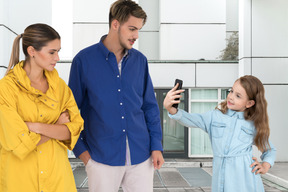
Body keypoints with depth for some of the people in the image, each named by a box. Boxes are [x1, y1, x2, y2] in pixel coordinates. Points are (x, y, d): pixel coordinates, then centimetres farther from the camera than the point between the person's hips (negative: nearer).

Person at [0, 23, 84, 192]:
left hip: (55, 172, 4)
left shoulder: (59, 85, 0)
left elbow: (74, 129, -8)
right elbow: (18, 142, -18)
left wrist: (38, 127, -20)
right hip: (19, 177, -3)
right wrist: (57, 126, -10)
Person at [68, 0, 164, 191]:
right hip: (102, 159, -3)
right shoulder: (84, 60, -4)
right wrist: (81, 150, -3)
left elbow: (150, 106, 11)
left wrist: (156, 146, 4)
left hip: (141, 157, 3)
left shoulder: (140, 60, 6)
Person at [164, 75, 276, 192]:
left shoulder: (254, 125, 7)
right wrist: (171, 109, -25)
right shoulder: (215, 116, 8)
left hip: (245, 179, -1)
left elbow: (270, 150, 19)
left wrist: (265, 166, 0)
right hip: (220, 175, 1)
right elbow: (192, 120, -8)